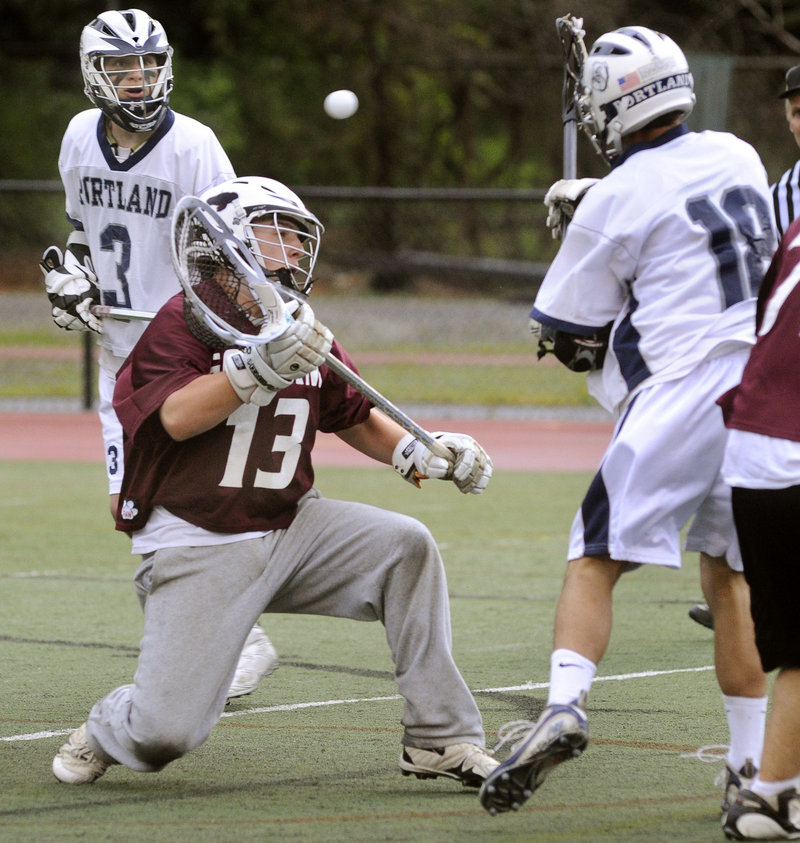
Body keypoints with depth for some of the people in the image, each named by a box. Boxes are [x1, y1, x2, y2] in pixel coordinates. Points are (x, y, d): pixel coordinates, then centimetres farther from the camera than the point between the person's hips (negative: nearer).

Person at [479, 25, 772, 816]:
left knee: (595, 562, -1)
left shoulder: (615, 201, -6)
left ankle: (564, 704, -23)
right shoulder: (738, 158, 11)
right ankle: (750, 762, 14)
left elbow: (571, 335, 1)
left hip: (677, 397, -6)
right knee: (729, 573, 15)